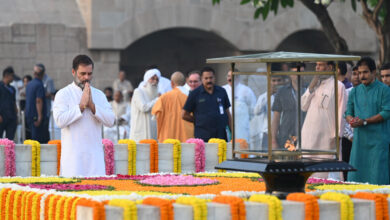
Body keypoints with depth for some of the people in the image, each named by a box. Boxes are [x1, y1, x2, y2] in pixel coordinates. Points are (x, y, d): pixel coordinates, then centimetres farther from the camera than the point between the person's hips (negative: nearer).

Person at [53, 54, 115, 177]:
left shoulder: (99, 95, 14)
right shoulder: (63, 94, 2)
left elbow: (110, 121, 4)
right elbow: (60, 120, -12)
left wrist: (92, 105, -7)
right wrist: (81, 106, -10)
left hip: (95, 154, 4)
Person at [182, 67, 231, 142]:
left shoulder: (222, 91, 10)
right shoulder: (195, 94, 2)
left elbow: (227, 113, 16)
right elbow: (184, 115, 5)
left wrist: (232, 132, 11)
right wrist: (199, 121, 7)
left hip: (221, 135, 3)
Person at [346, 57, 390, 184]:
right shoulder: (355, 91, 15)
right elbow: (348, 112, 14)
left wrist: (364, 121, -14)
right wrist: (351, 120, -11)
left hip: (378, 140, -5)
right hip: (359, 139, 5)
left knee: (377, 176, -7)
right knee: (355, 176, 1)